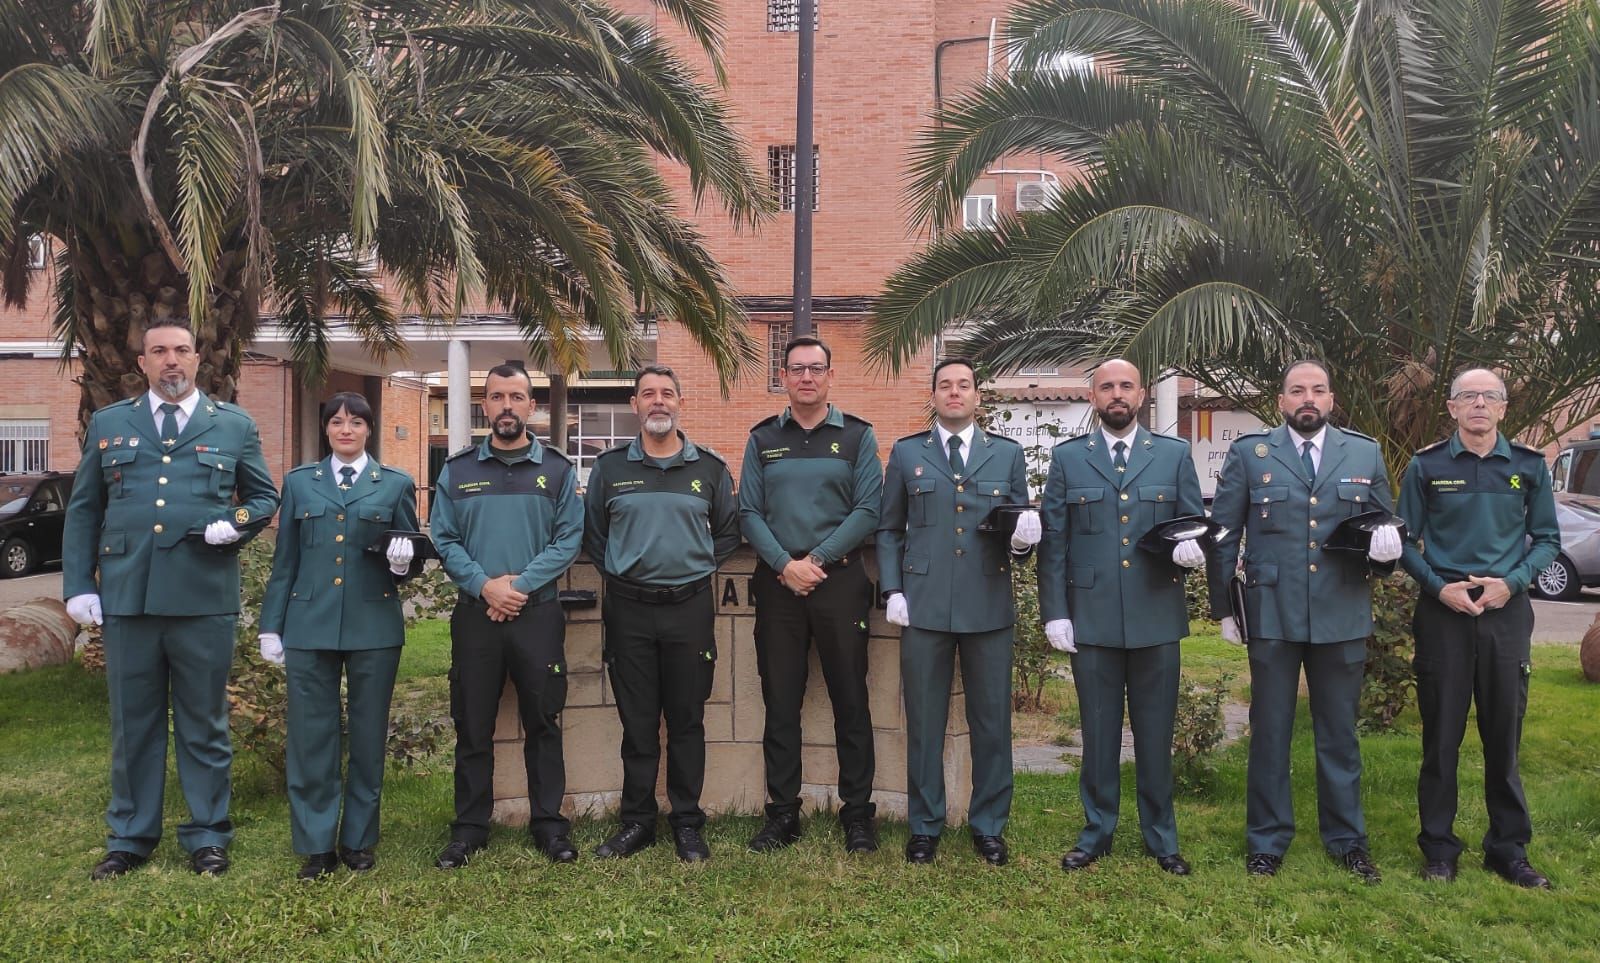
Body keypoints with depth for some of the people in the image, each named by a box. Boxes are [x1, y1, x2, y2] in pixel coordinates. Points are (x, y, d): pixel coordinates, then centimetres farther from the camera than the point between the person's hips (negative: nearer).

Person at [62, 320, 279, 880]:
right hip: (126, 597, 2)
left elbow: (264, 497, 13)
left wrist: (237, 523, -9)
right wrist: (78, 585, 3)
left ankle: (207, 835, 19)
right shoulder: (108, 424, 12)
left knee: (204, 723, 7)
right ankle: (130, 835, 24)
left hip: (205, 598, -1)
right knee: (133, 723, 10)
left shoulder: (234, 426, 8)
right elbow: (83, 510, 11)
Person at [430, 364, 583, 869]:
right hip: (475, 614, 1)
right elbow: (443, 539, 2)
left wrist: (521, 583, -14)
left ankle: (549, 823, 17)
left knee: (543, 723, 5)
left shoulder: (557, 469, 5)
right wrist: (484, 585, -12)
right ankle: (469, 828, 19)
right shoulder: (457, 469, 8)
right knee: (472, 726, 7)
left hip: (538, 613, -1)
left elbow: (569, 538, -3)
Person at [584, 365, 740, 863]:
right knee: (637, 722, 7)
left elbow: (729, 530, 14)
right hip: (628, 610, 0)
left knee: (687, 719, 6)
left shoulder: (709, 467, 5)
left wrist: (700, 565, 4)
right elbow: (592, 532, 14)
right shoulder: (609, 466, 5)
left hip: (689, 607, 0)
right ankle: (637, 821, 19)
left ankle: (687, 822, 17)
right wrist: (616, 570, 5)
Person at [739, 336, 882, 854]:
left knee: (850, 699, 3)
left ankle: (857, 813, 14)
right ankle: (782, 814, 16)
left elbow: (867, 510, -3)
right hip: (777, 583, 2)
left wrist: (817, 559, -12)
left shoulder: (857, 436, 5)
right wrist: (786, 565, -11)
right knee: (780, 703, 6)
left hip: (839, 579, -1)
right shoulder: (762, 439, 9)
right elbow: (749, 513, 3)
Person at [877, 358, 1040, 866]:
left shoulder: (1007, 454, 10)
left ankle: (988, 826, 22)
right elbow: (888, 530, 10)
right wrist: (892, 590, -1)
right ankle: (924, 826, 20)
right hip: (924, 606, 0)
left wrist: (1024, 539, -12)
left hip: (989, 607, 1)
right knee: (924, 722, 6)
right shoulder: (906, 453, 9)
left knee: (992, 722, 7)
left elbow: (1023, 525, 11)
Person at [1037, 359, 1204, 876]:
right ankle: (1096, 832, 23)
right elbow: (1052, 541, 4)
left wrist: (1191, 547, -16)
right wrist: (1054, 612, -2)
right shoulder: (1067, 458, 6)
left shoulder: (1175, 455, 8)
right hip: (1092, 617, 0)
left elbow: (1197, 524, 9)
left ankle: (1161, 836, 23)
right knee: (1098, 732, 9)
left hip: (1157, 616, 0)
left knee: (1155, 732, 8)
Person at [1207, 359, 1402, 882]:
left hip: (1343, 618, 2)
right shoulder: (1248, 454, 1)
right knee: (1269, 733, 8)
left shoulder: (1365, 454, 8)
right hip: (1272, 616, -1)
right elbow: (1223, 537, 3)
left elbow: (1386, 525, 14)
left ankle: (1346, 839, 28)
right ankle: (1267, 840, 21)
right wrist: (1224, 606, 0)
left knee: (1339, 734, 12)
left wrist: (1386, 547, -10)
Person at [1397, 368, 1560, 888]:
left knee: (1504, 734, 8)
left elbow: (1546, 539, 8)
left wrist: (1513, 581, -8)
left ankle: (1509, 849, 22)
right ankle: (1439, 847, 16)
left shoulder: (1529, 466, 4)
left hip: (1506, 611, 1)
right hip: (1443, 612, -1)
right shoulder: (1426, 466, 1)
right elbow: (1406, 541, 4)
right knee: (1441, 734, 4)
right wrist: (1439, 587, -11)